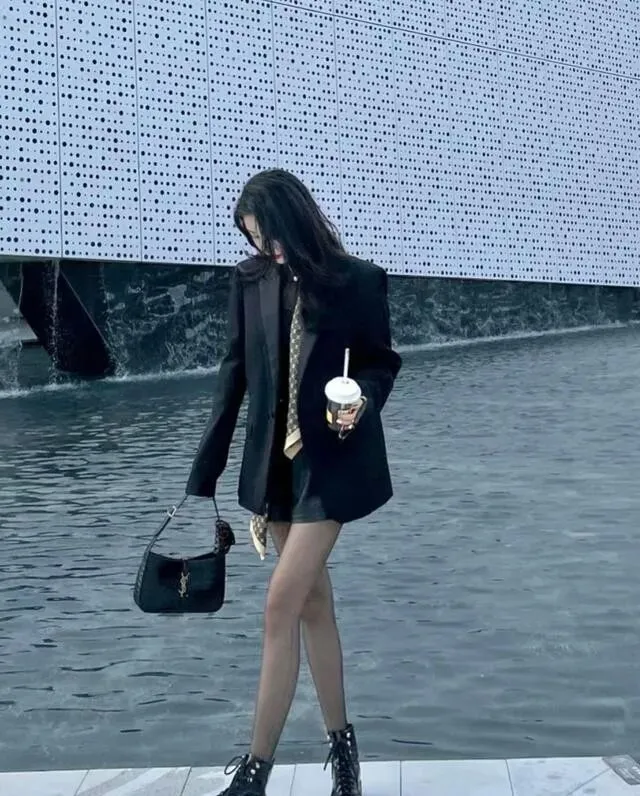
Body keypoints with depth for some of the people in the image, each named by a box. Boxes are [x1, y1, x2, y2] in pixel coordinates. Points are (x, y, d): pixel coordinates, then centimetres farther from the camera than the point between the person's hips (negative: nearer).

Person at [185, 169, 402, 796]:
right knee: (313, 602, 12)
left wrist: (363, 403, -20)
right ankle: (340, 740, 27)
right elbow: (235, 373, 4)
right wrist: (205, 473, 2)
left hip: (332, 461, -4)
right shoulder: (250, 279, 1)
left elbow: (380, 362, 3)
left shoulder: (357, 281, -8)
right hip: (273, 461, 4)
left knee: (282, 604, -9)